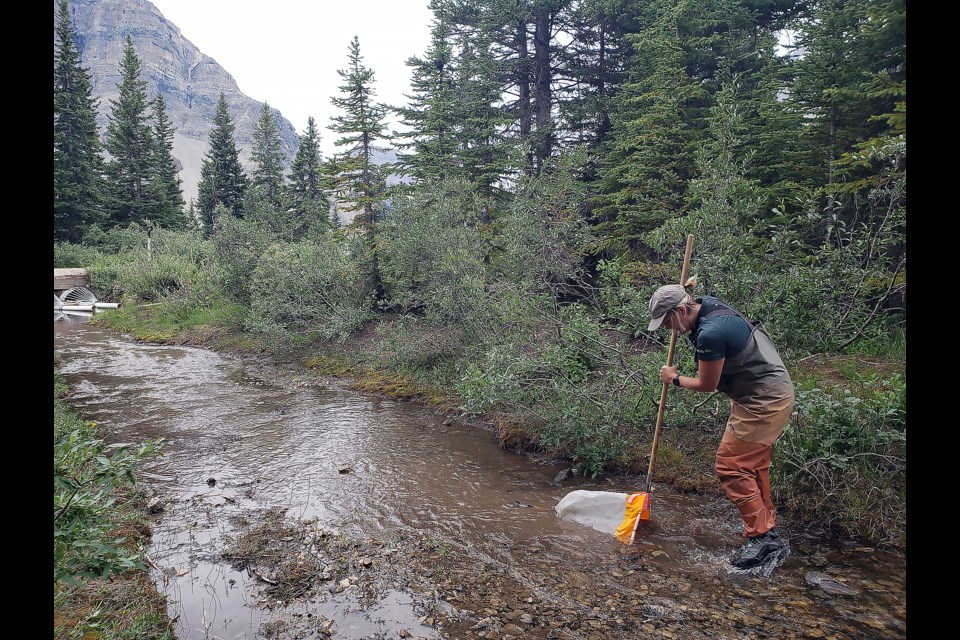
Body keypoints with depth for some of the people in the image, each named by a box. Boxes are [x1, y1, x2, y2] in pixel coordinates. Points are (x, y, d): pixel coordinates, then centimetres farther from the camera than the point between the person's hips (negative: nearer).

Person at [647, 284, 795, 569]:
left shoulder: (709, 334, -27)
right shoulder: (708, 304, 2)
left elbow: (707, 385, -15)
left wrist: (675, 379, 3)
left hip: (763, 401, -11)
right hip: (771, 395, 11)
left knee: (731, 466, -7)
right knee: (753, 466, 18)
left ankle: (761, 537, -1)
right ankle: (768, 532, 29)